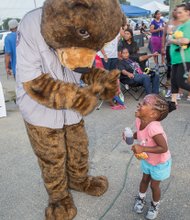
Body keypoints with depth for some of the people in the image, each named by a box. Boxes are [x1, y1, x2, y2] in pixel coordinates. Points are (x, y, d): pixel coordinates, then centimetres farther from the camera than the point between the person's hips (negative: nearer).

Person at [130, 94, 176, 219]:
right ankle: (141, 198, 53)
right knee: (145, 180, 26)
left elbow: (163, 148, -38)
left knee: (154, 185, 16)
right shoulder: (139, 120, -20)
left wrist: (143, 149, -39)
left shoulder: (153, 127, -43)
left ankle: (155, 205, 45)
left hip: (160, 163, -6)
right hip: (147, 160, 6)